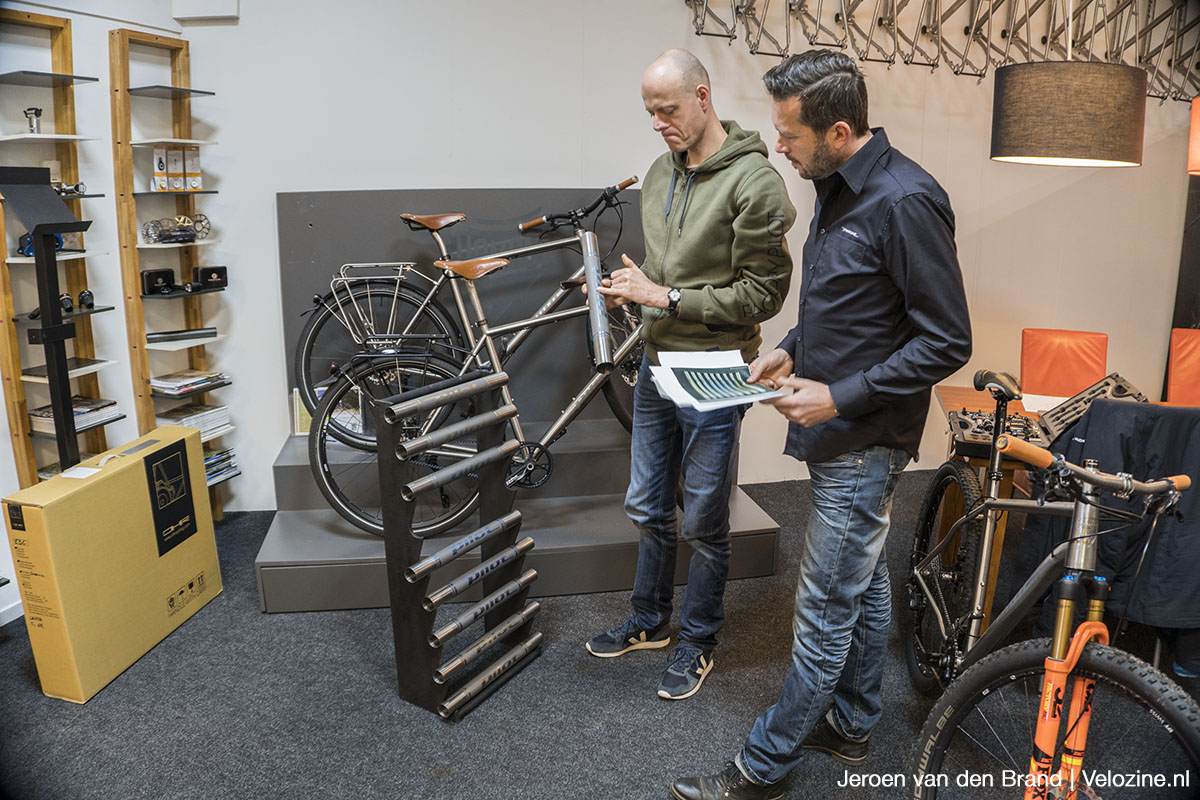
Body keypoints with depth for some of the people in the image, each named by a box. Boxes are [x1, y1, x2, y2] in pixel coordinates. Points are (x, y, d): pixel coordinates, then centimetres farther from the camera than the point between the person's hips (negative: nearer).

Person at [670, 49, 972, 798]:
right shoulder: (841, 188, 8)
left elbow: (945, 342, -20)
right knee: (865, 583, 21)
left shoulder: (905, 201, -21)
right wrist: (793, 350, 6)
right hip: (842, 434, 9)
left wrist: (840, 397, -21)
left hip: (865, 442, -9)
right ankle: (852, 722, 38)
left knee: (825, 610, 2)